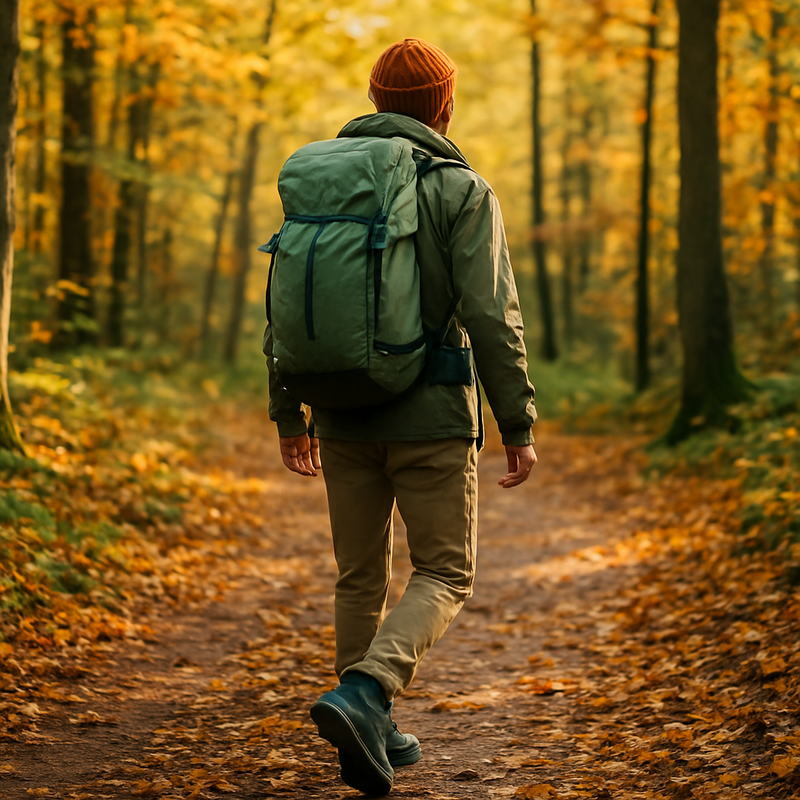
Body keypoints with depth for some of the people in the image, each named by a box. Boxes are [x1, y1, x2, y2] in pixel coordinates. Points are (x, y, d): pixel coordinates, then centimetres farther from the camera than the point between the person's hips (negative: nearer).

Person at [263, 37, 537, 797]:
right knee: (444, 575, 5)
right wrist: (518, 426, -7)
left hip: (343, 416, 4)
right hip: (431, 416, -4)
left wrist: (288, 414, 15)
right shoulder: (462, 192, -6)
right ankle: (362, 695, -17)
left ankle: (371, 734, 19)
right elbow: (491, 318, -13)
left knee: (361, 578, 15)